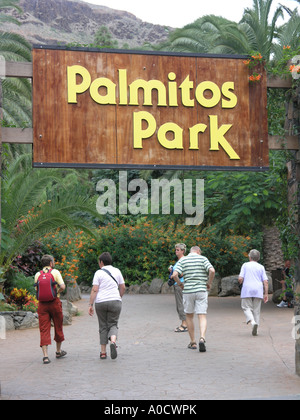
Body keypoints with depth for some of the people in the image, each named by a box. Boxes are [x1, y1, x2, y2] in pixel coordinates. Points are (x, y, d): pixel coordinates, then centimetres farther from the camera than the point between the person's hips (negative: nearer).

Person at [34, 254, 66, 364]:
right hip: (54, 302, -2)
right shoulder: (55, 272, -3)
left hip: (42, 304, 2)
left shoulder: (37, 275, 6)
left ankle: (45, 356, -10)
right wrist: (57, 292, 6)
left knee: (44, 330, 0)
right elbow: (62, 286, -13)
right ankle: (58, 351, 30)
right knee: (58, 327, 16)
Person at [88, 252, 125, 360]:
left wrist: (91, 305, -7)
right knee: (113, 324, 8)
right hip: (115, 301, 1)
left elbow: (94, 290, -8)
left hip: (100, 302, -1)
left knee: (103, 326, 9)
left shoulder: (99, 273, -1)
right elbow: (123, 288, 9)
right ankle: (113, 341, -23)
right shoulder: (117, 271, 8)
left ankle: (103, 352, 7)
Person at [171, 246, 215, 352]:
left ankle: (193, 342, 18)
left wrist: (180, 284, 7)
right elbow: (212, 271, -14)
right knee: (202, 317, -3)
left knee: (189, 316, 16)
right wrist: (209, 283, 1)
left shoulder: (182, 260, 4)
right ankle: (202, 338, -26)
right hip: (201, 290, -1)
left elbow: (175, 275, -9)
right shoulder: (203, 259, 2)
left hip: (188, 291, 1)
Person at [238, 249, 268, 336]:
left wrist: (240, 282, 17)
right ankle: (255, 330, 5)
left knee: (247, 307, 4)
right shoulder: (261, 267, 9)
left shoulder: (245, 265, 4)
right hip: (258, 290, 2)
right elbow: (265, 281, 3)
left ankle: (252, 321, -24)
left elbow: (240, 278, -6)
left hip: (247, 290, -2)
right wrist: (266, 294, 6)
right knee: (256, 310, 8)